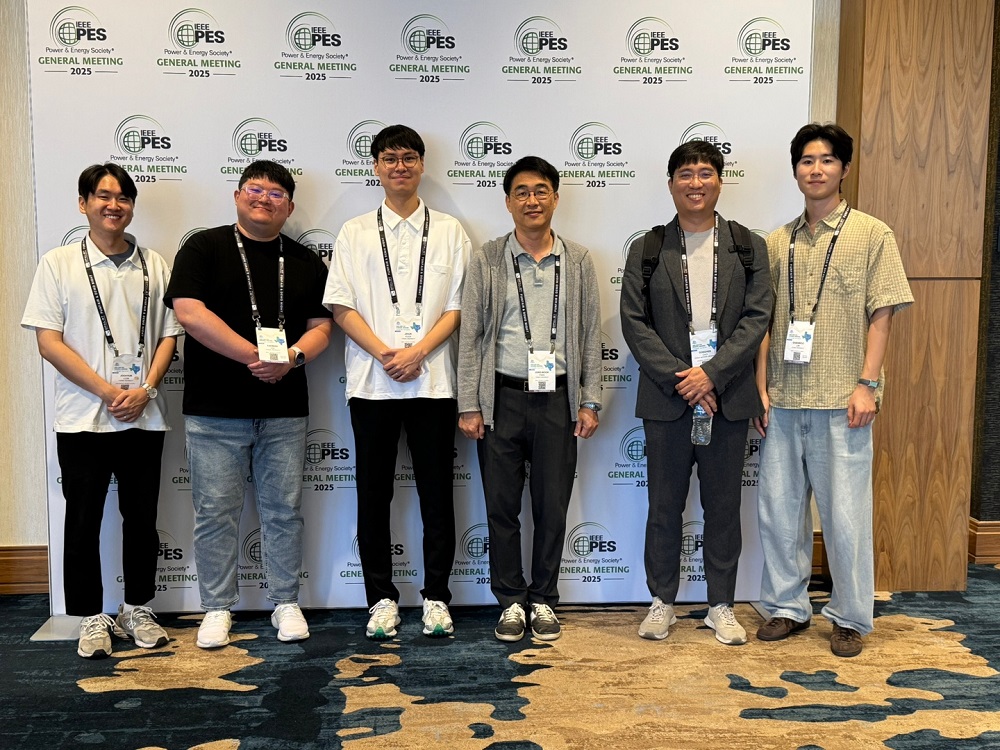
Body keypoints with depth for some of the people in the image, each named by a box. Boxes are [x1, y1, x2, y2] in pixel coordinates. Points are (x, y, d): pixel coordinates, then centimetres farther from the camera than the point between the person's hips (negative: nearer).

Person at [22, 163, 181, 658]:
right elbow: (49, 342, -5)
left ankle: (137, 609, 25)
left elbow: (168, 336, 6)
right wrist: (107, 392, -13)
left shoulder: (153, 265, 7)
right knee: (83, 521, 6)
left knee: (142, 518, 10)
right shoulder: (59, 263, 1)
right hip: (82, 418, -2)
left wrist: (145, 390, -10)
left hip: (144, 417, 2)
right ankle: (91, 617, 20)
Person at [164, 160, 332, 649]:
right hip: (214, 410, -2)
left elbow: (321, 328, 7)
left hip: (284, 410, 3)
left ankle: (286, 603, 21)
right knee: (215, 512, 4)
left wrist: (291, 358, -15)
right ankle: (217, 609, 18)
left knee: (284, 510, 8)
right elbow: (189, 312, -11)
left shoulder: (306, 262, 12)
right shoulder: (204, 248, 2)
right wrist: (254, 356, -15)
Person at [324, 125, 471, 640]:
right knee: (374, 494, 6)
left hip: (433, 380, -1)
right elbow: (341, 307, 3)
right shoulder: (355, 233, 11)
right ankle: (382, 598, 17)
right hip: (371, 382, 1)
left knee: (437, 492, 3)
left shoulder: (449, 231, 10)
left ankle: (436, 597, 15)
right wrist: (383, 352, -11)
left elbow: (458, 306, 2)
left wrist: (418, 351, -12)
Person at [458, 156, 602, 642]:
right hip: (501, 398, 0)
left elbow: (591, 335, 6)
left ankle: (544, 601, 23)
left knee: (553, 507, 7)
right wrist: (469, 406, -5)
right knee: (502, 506, 6)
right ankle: (511, 600, 22)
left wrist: (589, 401, 1)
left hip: (557, 398, 1)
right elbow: (470, 335, 0)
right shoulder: (487, 260, 2)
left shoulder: (578, 261, 6)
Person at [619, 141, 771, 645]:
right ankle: (662, 601, 23)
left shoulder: (749, 247, 7)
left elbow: (757, 317, -2)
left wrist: (712, 373, -14)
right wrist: (679, 378, -11)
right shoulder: (647, 249, 6)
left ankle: (721, 605, 23)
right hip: (666, 399, 0)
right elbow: (634, 322, -2)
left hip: (728, 398, 1)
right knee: (664, 505, 8)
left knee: (724, 507, 9)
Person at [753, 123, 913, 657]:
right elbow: (766, 322, 11)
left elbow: (881, 315, -2)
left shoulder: (872, 234, 1)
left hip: (841, 401, -3)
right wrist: (761, 388, 5)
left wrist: (867, 384, -10)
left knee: (845, 513, 2)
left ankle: (851, 617, 19)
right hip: (783, 402, 4)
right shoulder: (777, 242, 10)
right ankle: (787, 606, 24)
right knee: (779, 508, 9)